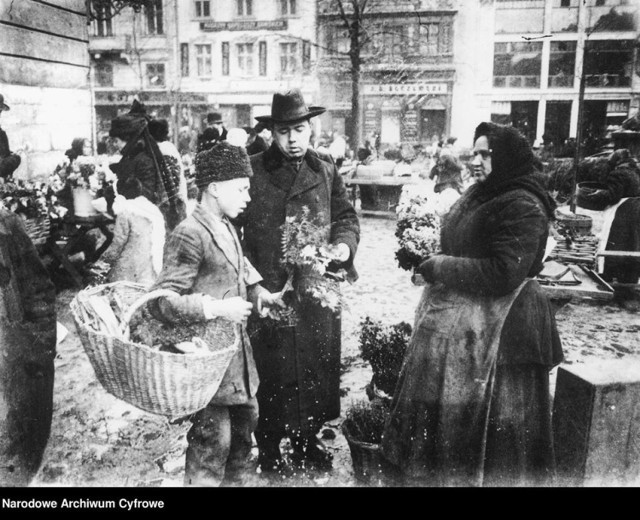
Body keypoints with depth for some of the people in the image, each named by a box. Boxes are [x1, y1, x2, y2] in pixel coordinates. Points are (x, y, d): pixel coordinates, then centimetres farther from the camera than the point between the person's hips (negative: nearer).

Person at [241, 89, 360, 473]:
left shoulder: (326, 171, 10)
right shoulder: (252, 171, -1)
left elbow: (347, 216, 13)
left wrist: (344, 243, -9)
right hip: (268, 291, -3)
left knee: (319, 366, 13)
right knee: (272, 372, 6)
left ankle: (308, 438, 34)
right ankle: (269, 448, 25)